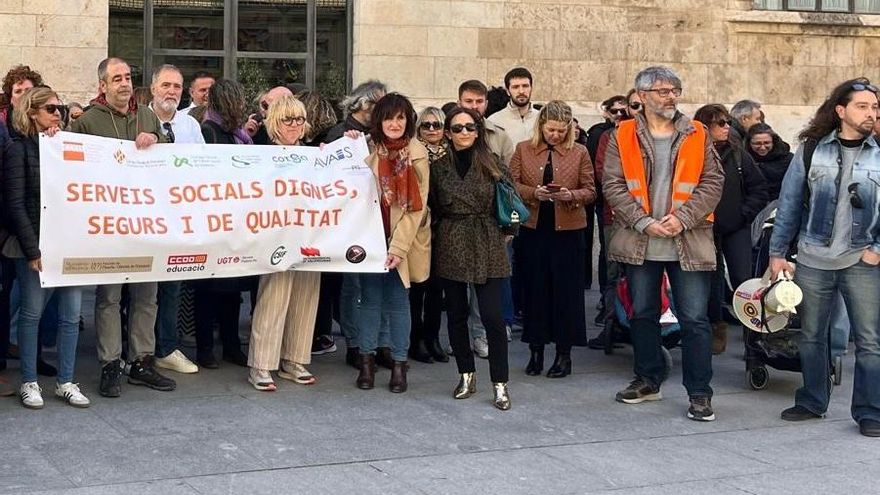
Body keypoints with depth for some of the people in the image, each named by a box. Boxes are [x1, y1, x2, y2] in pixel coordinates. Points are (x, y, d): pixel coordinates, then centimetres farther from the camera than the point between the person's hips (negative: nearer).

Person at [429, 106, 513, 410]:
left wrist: (503, 233, -1)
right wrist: (450, 230, 3)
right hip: (450, 247, 2)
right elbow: (433, 209, 9)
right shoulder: (438, 168, 4)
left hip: (487, 248, -2)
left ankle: (500, 384, -1)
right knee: (456, 314, 9)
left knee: (492, 316, -7)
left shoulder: (493, 165, 0)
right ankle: (466, 376, 23)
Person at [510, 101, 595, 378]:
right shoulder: (523, 150, 6)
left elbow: (590, 191, 3)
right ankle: (536, 349, 17)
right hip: (534, 229, 1)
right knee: (535, 289, 6)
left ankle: (564, 353, 11)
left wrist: (571, 195, -17)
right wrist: (534, 193, -16)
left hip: (568, 231, -1)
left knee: (566, 290, 3)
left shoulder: (579, 153, 4)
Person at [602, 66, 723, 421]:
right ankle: (648, 380, 29)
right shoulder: (623, 137, 3)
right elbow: (613, 185, -3)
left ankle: (699, 393, 4)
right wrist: (644, 222, -13)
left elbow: (712, 182, -1)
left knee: (694, 319, -3)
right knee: (643, 314, 13)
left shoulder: (697, 136, 4)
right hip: (640, 243, 1)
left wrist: (682, 218, -13)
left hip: (688, 243, -1)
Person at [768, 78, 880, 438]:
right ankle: (812, 402, 26)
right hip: (812, 261, 1)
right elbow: (789, 203, 4)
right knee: (810, 336, 12)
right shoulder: (811, 150, 1)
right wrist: (777, 253, 3)